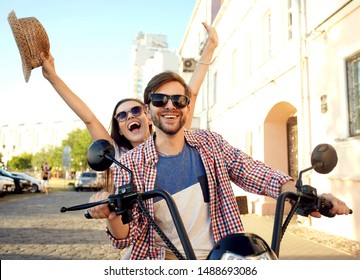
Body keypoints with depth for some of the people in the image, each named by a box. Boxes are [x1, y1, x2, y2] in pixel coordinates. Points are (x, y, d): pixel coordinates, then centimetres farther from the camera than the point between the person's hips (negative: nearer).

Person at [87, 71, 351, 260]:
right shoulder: (131, 164, -5)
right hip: (164, 260, -1)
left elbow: (253, 172, -7)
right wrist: (113, 214, -29)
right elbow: (127, 236, -6)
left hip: (218, 257, 2)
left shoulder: (210, 142, 2)